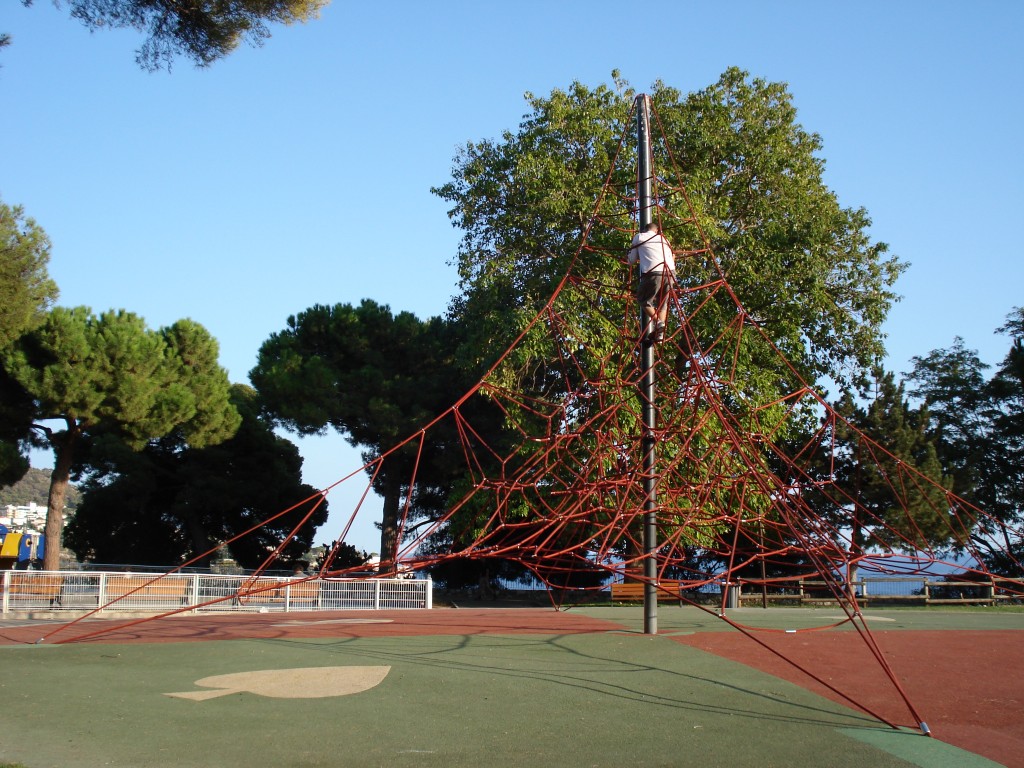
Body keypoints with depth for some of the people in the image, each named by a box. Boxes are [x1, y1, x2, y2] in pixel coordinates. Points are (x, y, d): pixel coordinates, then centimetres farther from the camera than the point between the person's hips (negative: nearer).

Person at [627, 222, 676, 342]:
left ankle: (658, 322, -8)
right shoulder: (663, 238, 25)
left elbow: (632, 260, 19)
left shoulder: (639, 237, 15)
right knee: (663, 303, 18)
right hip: (670, 273, 4)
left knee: (643, 300, 14)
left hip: (653, 273, -4)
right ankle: (660, 332, 2)